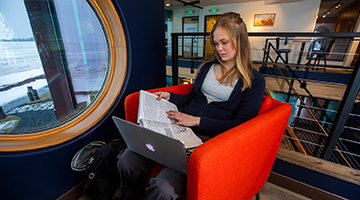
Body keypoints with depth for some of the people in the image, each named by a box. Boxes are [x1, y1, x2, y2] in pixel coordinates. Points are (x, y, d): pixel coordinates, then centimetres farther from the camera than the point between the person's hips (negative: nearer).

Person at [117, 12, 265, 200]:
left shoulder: (254, 80, 1)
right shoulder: (208, 66, 17)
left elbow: (241, 125, -6)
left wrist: (197, 121, -14)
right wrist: (169, 96, 5)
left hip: (209, 139, -4)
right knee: (126, 162, -13)